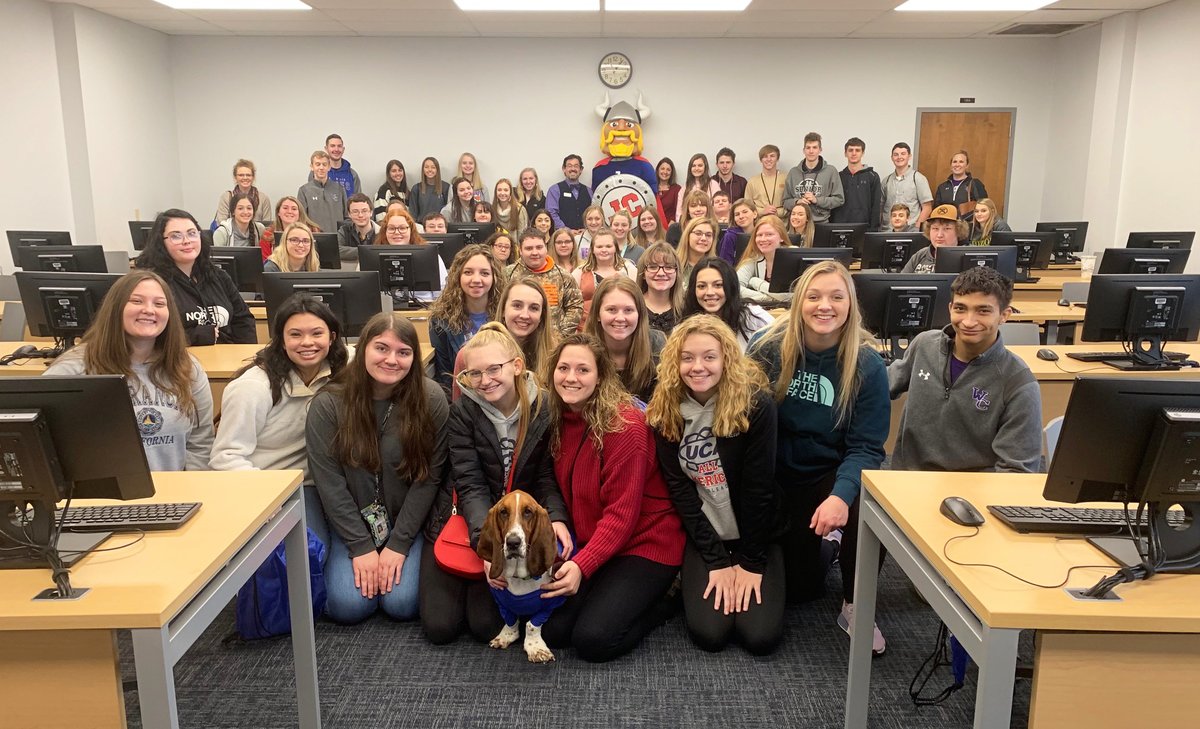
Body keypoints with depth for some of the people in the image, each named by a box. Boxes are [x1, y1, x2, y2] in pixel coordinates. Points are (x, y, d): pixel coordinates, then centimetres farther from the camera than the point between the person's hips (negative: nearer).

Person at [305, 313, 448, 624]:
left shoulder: (431, 399, -14)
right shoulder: (328, 403, -13)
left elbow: (429, 476, -11)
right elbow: (328, 481, -12)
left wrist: (399, 543, -14)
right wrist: (361, 546, -14)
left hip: (408, 521, 0)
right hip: (351, 522, 1)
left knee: (401, 604, -15)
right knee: (349, 607, -14)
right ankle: (338, 562, 18)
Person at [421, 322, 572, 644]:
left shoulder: (544, 408, -10)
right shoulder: (462, 412, -11)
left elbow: (546, 476, -5)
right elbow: (470, 485, -15)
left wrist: (557, 517, -26)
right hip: (466, 520, 0)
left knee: (488, 625, -9)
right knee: (439, 626, -6)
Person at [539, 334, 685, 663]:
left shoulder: (625, 425, -20)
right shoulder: (558, 421, 1)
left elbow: (622, 513, -21)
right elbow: (567, 495, 5)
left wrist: (582, 566, -30)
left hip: (644, 543, -6)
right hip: (588, 543, 7)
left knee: (592, 640, -18)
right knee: (551, 629, -8)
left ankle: (655, 606, 9)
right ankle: (609, 594, 17)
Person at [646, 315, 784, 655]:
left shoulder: (756, 405, -18)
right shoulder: (664, 413, -9)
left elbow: (758, 486, -15)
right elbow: (679, 491, -8)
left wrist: (752, 562, -13)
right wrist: (717, 561, -11)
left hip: (756, 534, -1)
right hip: (703, 536, 1)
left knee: (761, 637, -13)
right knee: (709, 634, -14)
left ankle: (749, 574, 18)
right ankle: (691, 579, 18)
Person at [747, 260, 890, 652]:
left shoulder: (867, 365, -14)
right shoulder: (768, 346, -12)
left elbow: (865, 445, -15)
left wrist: (841, 494, -34)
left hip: (832, 474, -1)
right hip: (777, 476, 1)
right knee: (798, 587, 4)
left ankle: (854, 606, -5)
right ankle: (816, 552, 42)